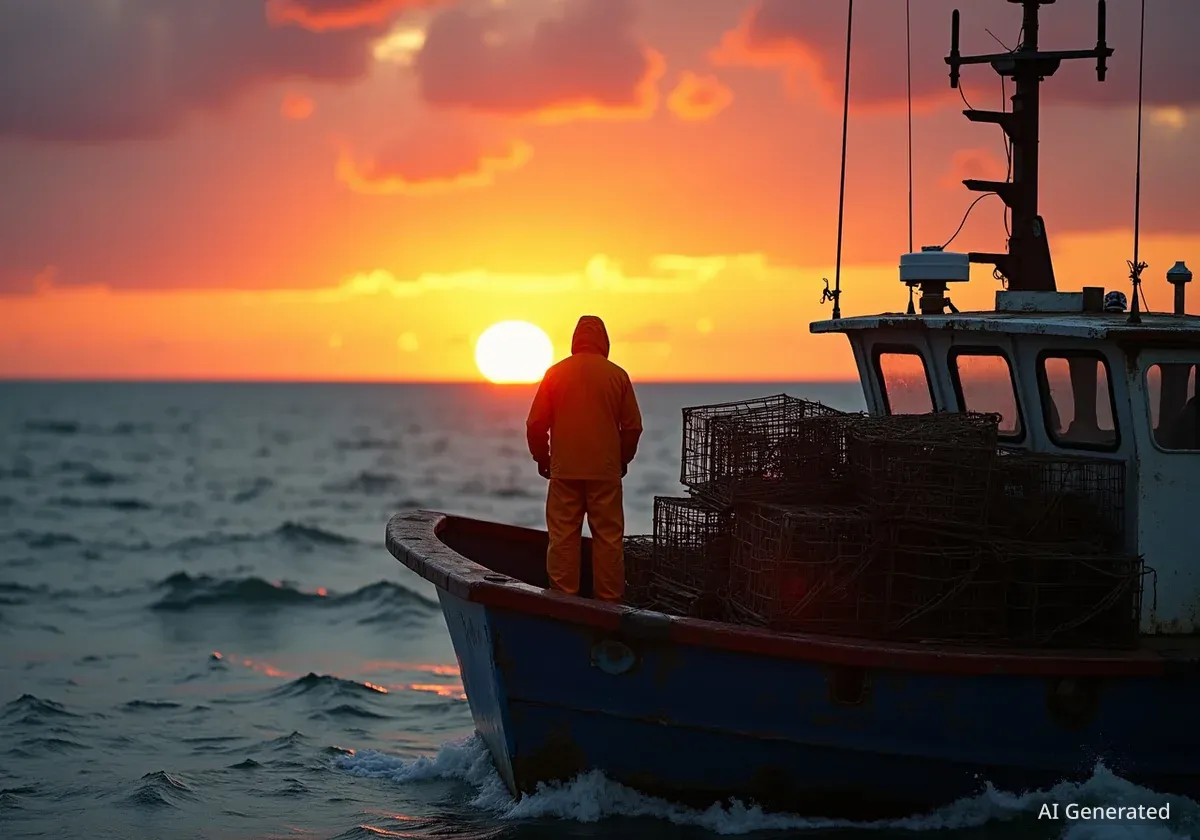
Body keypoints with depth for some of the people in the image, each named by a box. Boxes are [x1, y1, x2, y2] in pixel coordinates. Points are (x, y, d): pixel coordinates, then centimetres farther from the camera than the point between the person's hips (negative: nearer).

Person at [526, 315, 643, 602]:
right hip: (606, 471, 0)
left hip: (564, 471, 0)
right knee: (609, 537, 5)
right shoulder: (617, 375, -1)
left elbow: (536, 424, 2)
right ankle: (609, 599, 6)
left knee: (563, 536, 5)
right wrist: (623, 460, 19)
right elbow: (632, 426, 4)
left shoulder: (555, 373, 0)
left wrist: (542, 459, 16)